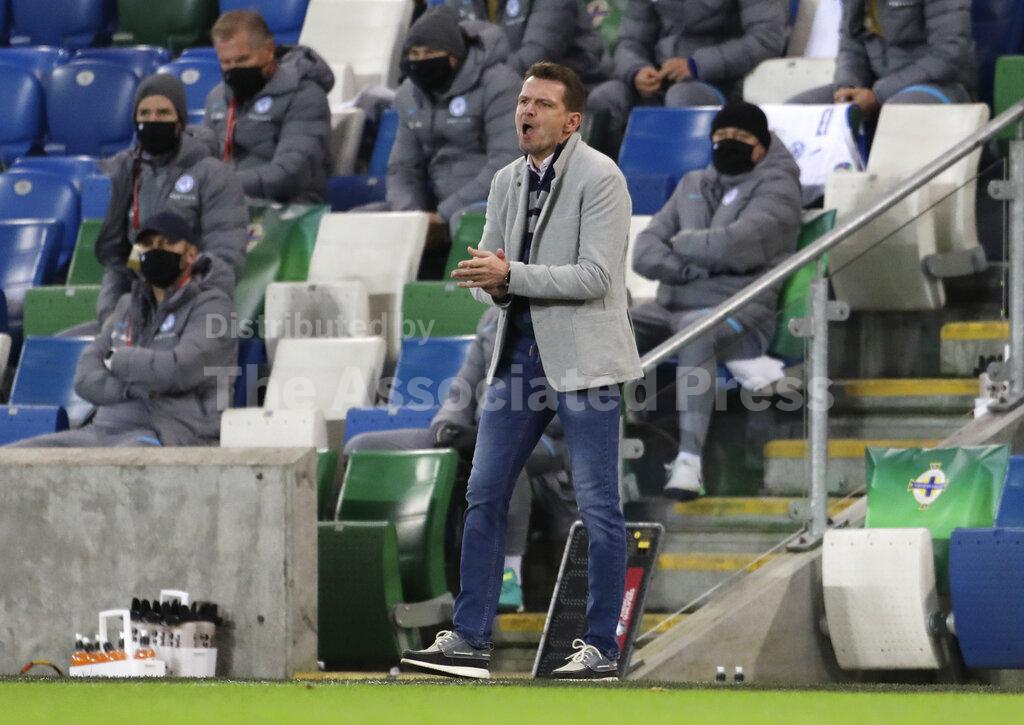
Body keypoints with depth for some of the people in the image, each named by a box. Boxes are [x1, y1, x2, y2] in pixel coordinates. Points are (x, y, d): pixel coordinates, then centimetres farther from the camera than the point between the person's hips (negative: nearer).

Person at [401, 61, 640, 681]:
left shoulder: (600, 178, -11)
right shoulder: (507, 182, 11)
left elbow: (596, 276, -19)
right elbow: (490, 271, 15)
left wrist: (511, 275, -22)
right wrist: (490, 280, -9)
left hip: (582, 359, -7)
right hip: (520, 350, 7)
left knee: (598, 507, -2)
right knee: (485, 495, 7)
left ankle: (602, 648, 5)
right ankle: (471, 639, 12)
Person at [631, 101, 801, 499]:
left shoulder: (776, 190, 1)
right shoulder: (692, 186, 21)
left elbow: (730, 244, -18)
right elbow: (645, 253, 10)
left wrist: (681, 242, 0)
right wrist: (694, 266, -8)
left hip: (737, 314, -6)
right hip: (671, 306, 6)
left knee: (694, 332, -40)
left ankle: (689, 460, -46)